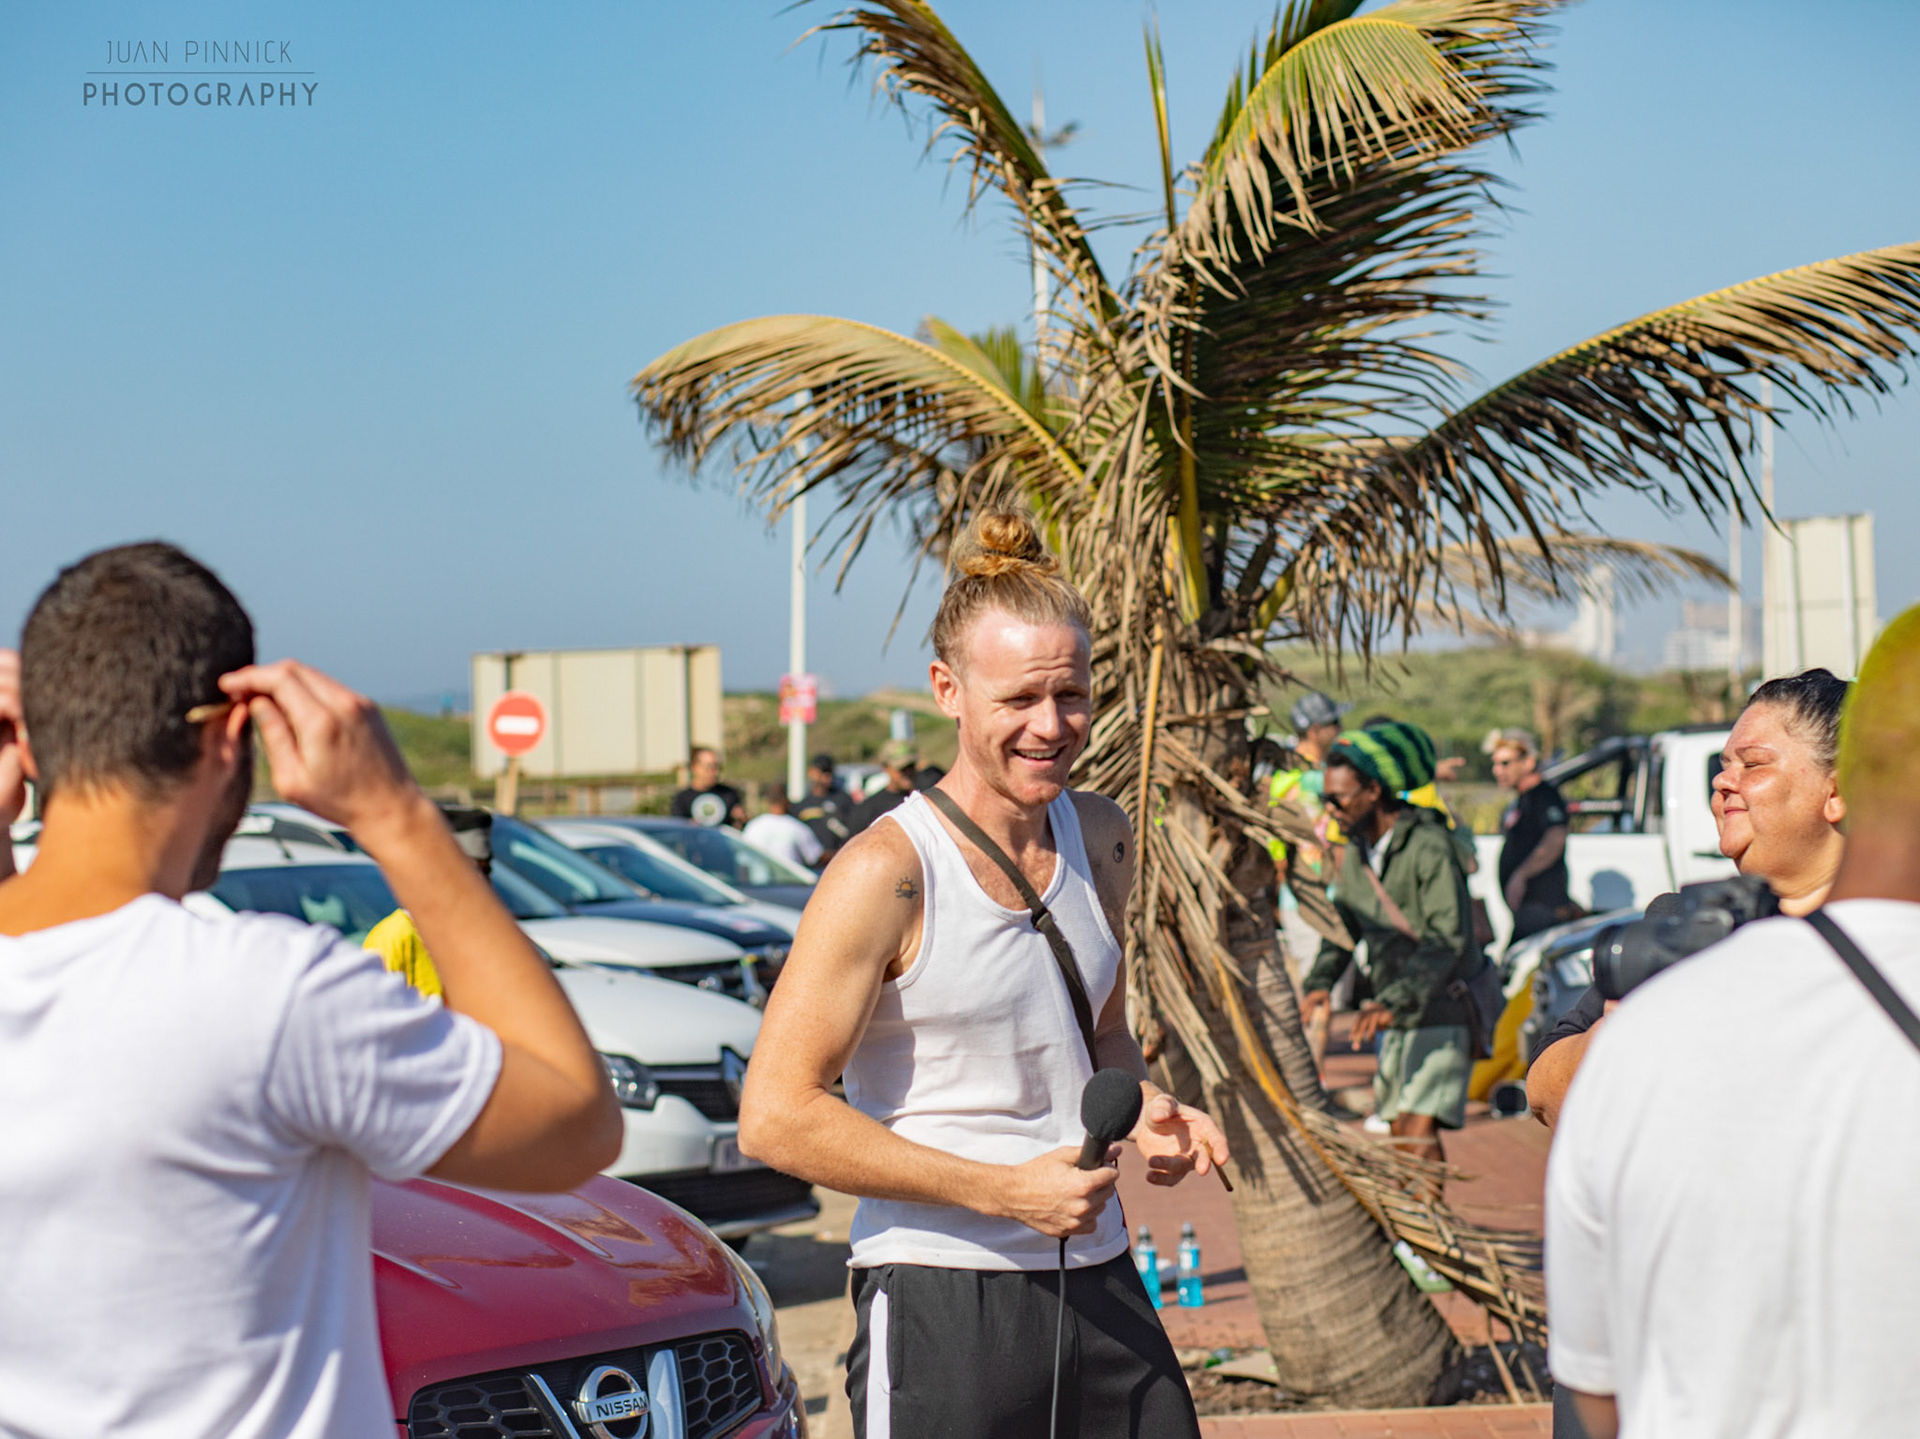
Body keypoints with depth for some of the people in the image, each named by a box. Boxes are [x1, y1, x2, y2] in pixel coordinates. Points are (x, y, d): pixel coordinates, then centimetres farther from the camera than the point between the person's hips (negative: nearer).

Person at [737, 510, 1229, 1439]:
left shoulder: (1100, 838, 9)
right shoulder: (886, 873, -13)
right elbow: (776, 1118, -16)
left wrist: (1143, 1106, 2)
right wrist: (1006, 1191, -17)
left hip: (1098, 1282, 6)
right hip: (940, 1299, -6)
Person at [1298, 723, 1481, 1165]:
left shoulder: (1429, 847, -19)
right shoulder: (1357, 851, 8)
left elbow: (1449, 939, -26)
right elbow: (1343, 924, 13)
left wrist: (1392, 1002, -34)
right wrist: (1320, 981, -6)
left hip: (1443, 1012, -8)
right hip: (1399, 1018, 8)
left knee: (1419, 1129, -18)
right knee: (1398, 1128, 14)